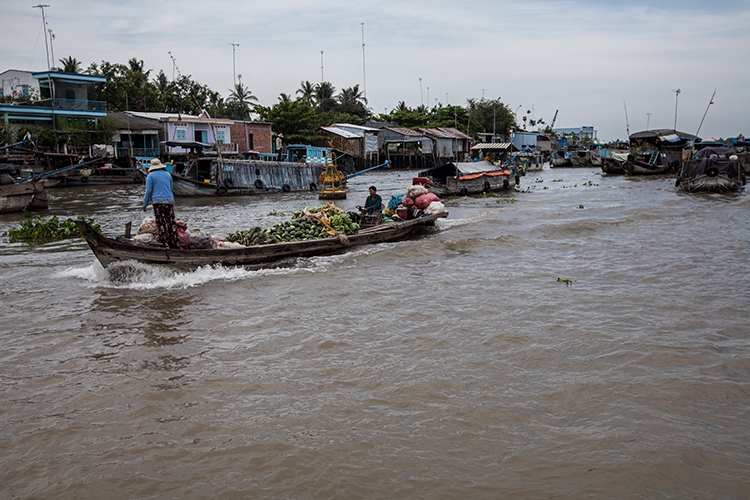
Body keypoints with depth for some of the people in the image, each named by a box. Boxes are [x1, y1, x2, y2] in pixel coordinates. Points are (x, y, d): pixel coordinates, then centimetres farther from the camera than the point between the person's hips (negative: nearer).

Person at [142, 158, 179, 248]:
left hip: (158, 202, -4)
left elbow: (148, 191, -4)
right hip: (170, 201, 4)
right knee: (171, 222, 7)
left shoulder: (150, 176, 0)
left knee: (161, 224, -2)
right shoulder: (168, 174, 14)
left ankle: (165, 244, -6)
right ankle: (175, 243, 7)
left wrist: (145, 204, 4)